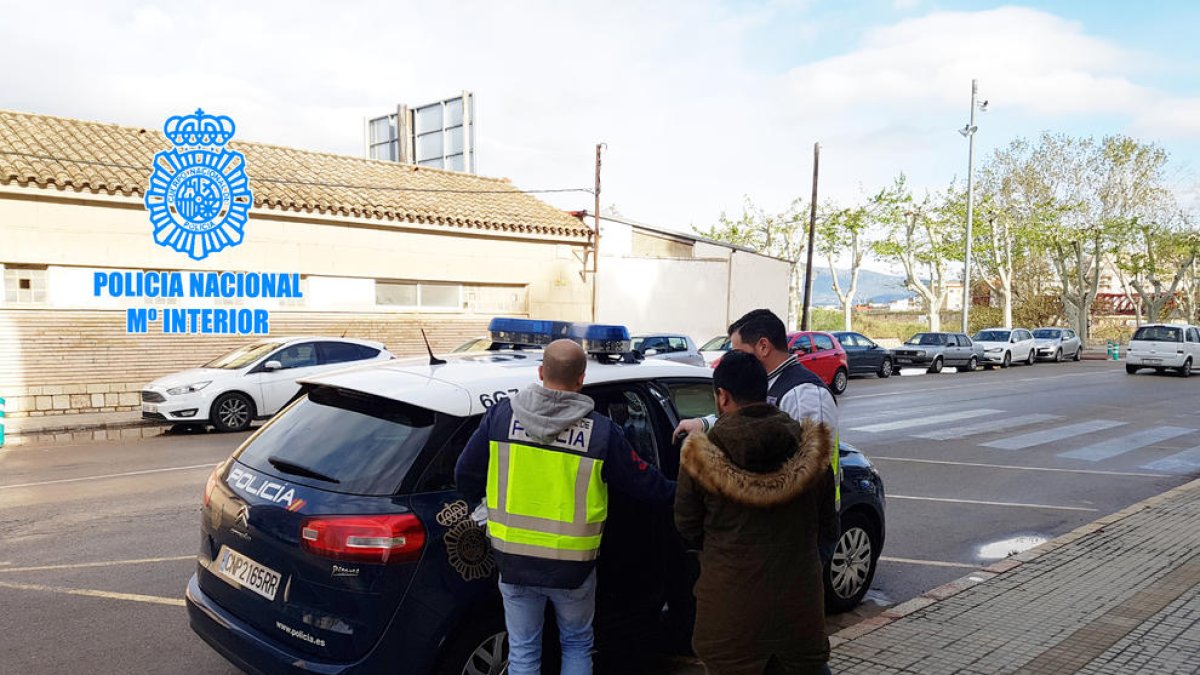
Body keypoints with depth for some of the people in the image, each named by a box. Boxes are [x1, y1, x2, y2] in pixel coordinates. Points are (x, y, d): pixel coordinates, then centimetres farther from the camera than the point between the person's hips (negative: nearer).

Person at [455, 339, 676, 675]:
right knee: (577, 646, 23)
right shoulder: (602, 431, -12)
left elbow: (465, 474, 1)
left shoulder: (501, 414, -8)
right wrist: (678, 493, 20)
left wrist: (479, 504, 22)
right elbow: (644, 483, -1)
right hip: (572, 568, -1)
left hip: (514, 562, 1)